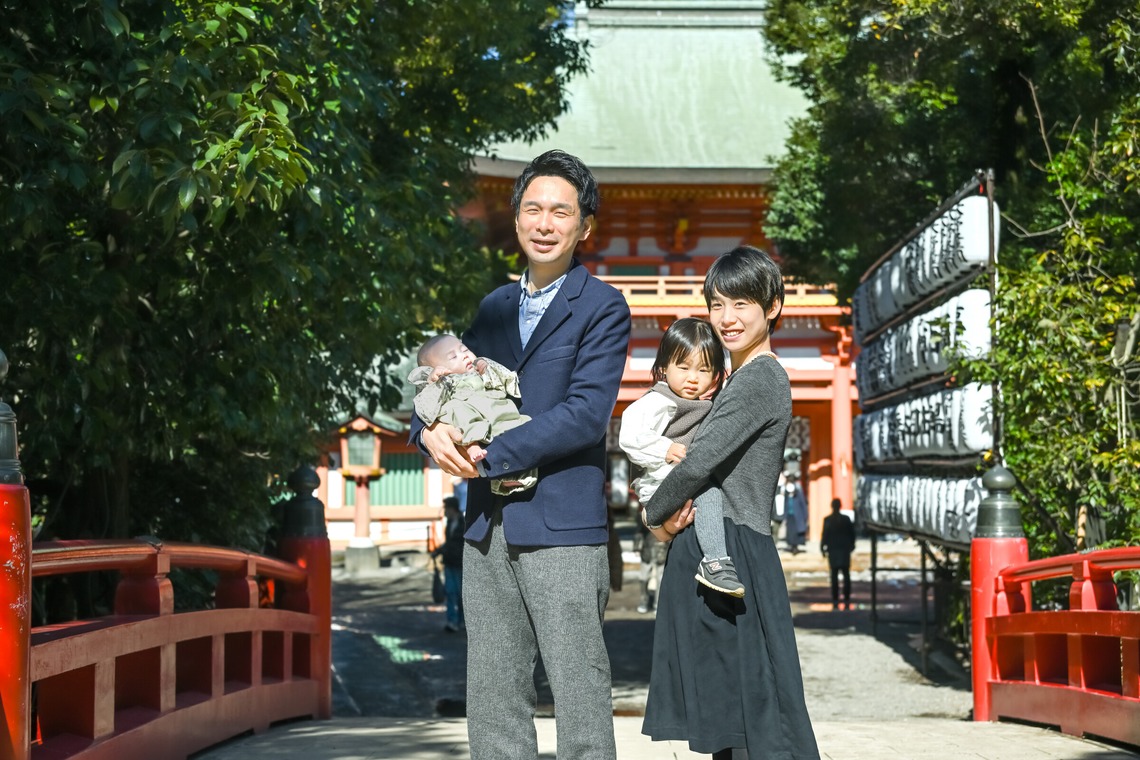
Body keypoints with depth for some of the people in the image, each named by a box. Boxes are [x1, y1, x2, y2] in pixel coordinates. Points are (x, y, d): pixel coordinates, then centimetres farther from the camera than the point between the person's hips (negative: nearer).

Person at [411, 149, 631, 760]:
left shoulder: (602, 308, -2)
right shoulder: (495, 307, 17)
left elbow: (586, 413, -13)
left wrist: (490, 454, -14)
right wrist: (431, 429, -4)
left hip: (561, 526, -6)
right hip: (488, 527, 6)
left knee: (579, 694, -4)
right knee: (491, 700, 8)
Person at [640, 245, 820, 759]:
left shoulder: (759, 379, -12)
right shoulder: (745, 379, 20)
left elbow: (699, 462, -18)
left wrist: (655, 514, -1)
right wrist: (672, 509, 2)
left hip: (730, 553, -10)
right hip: (717, 552, 10)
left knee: (756, 705, -9)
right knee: (725, 716, 11)